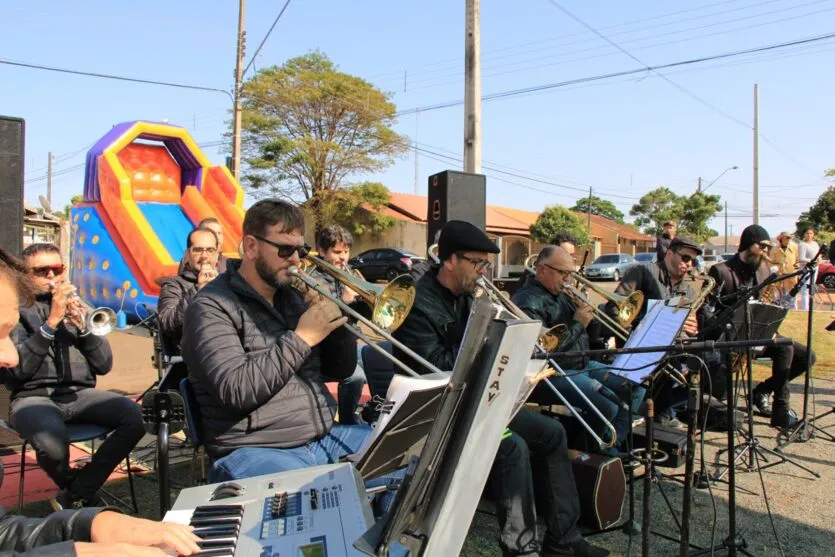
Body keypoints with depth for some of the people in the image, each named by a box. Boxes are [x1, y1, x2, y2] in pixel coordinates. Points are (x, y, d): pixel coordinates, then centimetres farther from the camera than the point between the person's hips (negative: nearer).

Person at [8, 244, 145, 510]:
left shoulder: (77, 306, 16)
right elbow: (16, 368, -11)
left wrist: (84, 327, -8)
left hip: (80, 394, 4)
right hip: (33, 396, -4)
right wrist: (52, 321, -17)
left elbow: (104, 365, 8)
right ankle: (82, 492, -1)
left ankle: (74, 496, -6)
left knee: (133, 416, -25)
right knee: (50, 439, -37)